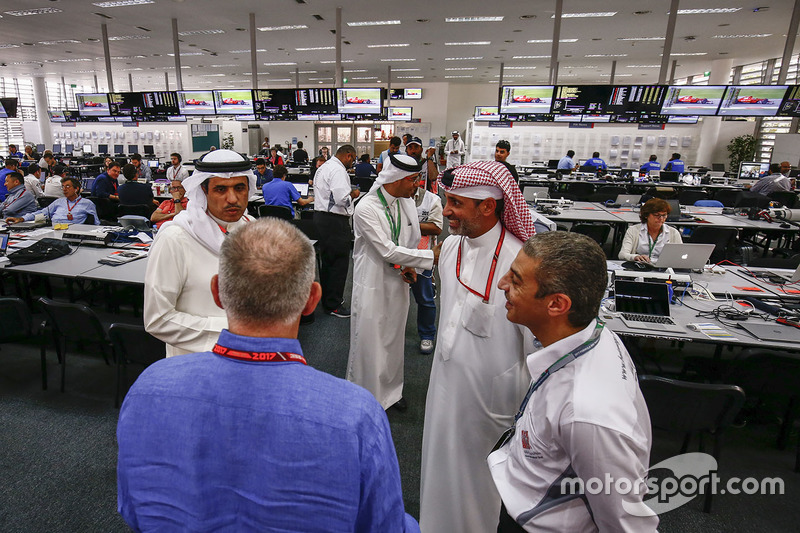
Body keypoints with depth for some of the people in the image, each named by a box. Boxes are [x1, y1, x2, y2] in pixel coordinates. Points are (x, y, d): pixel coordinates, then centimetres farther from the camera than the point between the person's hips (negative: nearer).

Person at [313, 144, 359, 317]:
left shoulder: (324, 167, 18)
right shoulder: (338, 170, -15)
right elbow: (342, 198, -25)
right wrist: (353, 194, -6)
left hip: (321, 216, 11)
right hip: (334, 221, -11)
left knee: (327, 260, 18)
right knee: (339, 262, -4)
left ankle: (327, 298, 31)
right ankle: (333, 305, 4)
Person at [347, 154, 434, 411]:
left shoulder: (408, 203, 2)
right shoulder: (366, 209, -20)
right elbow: (388, 251, -24)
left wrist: (409, 265, -5)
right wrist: (432, 257, -24)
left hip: (398, 283, 6)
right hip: (372, 286, -6)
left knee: (394, 340, 20)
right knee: (368, 343, 5)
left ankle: (390, 388, 41)